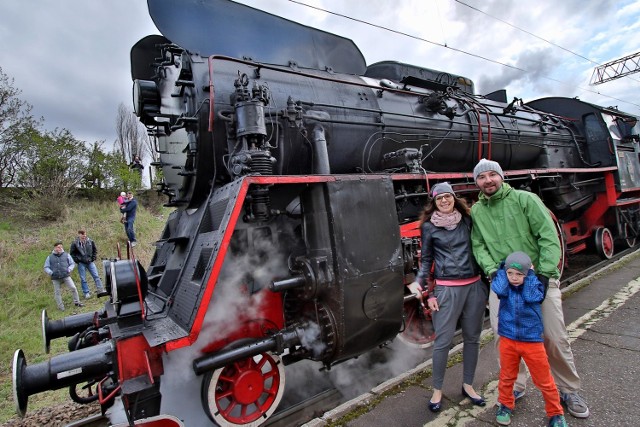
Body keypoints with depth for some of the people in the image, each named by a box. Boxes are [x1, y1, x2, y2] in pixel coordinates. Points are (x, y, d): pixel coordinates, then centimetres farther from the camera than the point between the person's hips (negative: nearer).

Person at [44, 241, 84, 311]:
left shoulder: (66, 255, 6)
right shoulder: (50, 257, 8)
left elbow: (72, 263, 11)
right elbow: (46, 267, 12)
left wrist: (69, 269, -7)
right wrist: (51, 273, -7)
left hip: (66, 276, -1)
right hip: (55, 278, 1)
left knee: (73, 288, -11)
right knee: (57, 292, 5)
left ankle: (77, 302, 2)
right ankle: (61, 307, 16)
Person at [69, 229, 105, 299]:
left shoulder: (90, 242, -2)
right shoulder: (75, 243, -7)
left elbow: (95, 249, 13)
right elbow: (72, 254, 2)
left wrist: (93, 258, 4)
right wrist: (77, 260, -5)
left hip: (90, 262, 2)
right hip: (81, 263, -2)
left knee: (96, 276, 1)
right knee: (83, 279, 4)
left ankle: (101, 290, 7)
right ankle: (86, 293, 13)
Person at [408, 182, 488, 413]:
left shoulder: (467, 220, 7)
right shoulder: (428, 226, -2)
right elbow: (426, 260, 2)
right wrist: (424, 287, -6)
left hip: (475, 286, 4)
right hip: (447, 288, -3)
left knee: (472, 338, 13)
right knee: (443, 341, 0)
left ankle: (468, 385, 32)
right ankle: (437, 390, 19)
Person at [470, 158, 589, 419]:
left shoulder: (525, 199, -3)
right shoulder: (476, 211, 6)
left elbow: (549, 237, -7)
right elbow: (479, 246, 5)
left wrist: (544, 274, -15)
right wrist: (492, 270, -11)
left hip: (539, 278, -2)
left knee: (555, 338, 4)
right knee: (503, 336, 1)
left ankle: (569, 390, 29)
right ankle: (516, 386, 25)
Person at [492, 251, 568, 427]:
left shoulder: (535, 285, -8)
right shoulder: (504, 285, -6)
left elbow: (532, 297, -28)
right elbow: (498, 289, -29)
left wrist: (530, 274, -20)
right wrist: (503, 269, -18)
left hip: (532, 340, -1)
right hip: (508, 338, 1)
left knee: (544, 380, 12)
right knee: (507, 376, 16)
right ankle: (505, 405, 37)